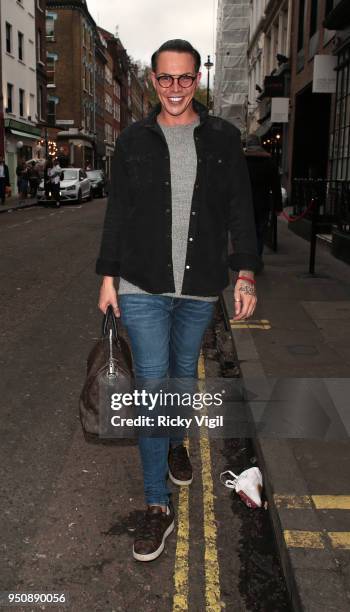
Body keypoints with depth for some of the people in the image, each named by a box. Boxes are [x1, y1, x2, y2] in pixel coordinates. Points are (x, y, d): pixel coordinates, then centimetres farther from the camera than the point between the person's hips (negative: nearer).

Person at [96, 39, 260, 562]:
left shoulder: (223, 138, 4)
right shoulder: (134, 140, 3)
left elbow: (240, 208, 3)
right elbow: (117, 212, 5)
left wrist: (245, 273, -5)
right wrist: (108, 276, 3)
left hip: (200, 287, 1)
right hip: (142, 287, -1)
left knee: (184, 372, 16)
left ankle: (176, 442, 46)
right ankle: (158, 506, 6)